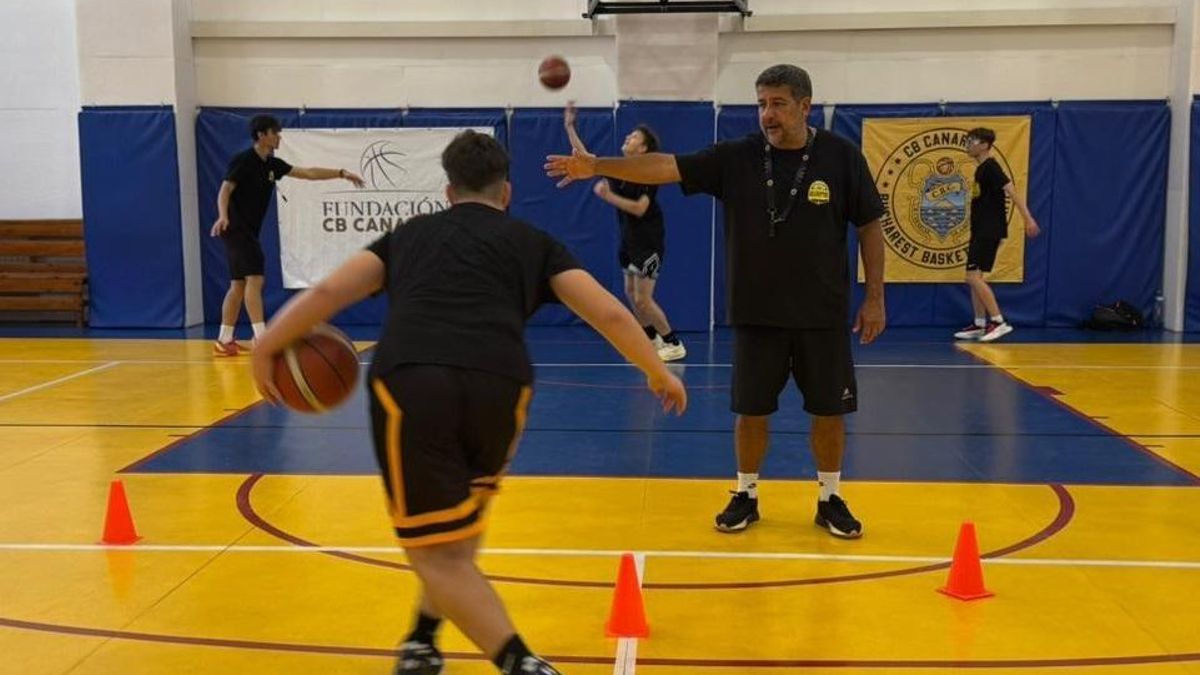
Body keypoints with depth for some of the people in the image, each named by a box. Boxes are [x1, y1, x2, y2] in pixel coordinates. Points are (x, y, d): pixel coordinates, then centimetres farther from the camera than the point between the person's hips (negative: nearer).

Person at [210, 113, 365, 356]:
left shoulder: (272, 164, 11)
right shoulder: (243, 160, -11)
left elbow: (307, 173, 13)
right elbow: (225, 190, -19)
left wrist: (341, 173, 9)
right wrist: (223, 216, -37)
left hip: (249, 231, 9)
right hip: (236, 228, -9)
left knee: (239, 284, 8)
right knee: (254, 279, -15)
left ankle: (224, 341, 13)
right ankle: (261, 337, -17)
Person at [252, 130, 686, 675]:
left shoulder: (411, 233, 28)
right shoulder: (531, 241, 25)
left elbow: (328, 291, 20)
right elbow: (608, 312, 19)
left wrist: (266, 348, 32)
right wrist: (658, 373, 32)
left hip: (409, 383, -1)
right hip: (498, 386, 1)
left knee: (439, 554, 10)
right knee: (459, 525, 29)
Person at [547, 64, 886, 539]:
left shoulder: (841, 157, -5)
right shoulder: (737, 158, -4)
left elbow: (869, 227, 1)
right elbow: (667, 166, -12)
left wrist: (875, 298, -1)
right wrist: (598, 166, -24)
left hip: (822, 313, 0)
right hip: (756, 312, 1)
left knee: (829, 409, 8)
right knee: (752, 409, 8)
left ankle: (830, 499, 26)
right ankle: (746, 495, 27)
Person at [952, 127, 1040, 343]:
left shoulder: (991, 167, -13)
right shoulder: (980, 169, 15)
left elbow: (1011, 191, -21)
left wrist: (1028, 219, -30)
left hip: (990, 231, -10)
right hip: (980, 230, 10)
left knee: (974, 276, -14)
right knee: (973, 277, 10)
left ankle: (999, 322, -11)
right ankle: (980, 325, 16)